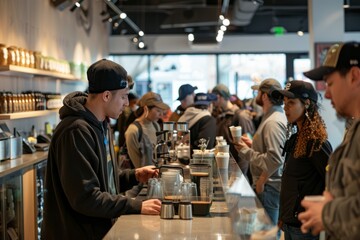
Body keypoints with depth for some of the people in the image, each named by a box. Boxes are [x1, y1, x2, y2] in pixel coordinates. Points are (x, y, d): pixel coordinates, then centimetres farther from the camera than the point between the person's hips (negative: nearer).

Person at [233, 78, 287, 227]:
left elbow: (274, 159, -28)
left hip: (268, 188, -10)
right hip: (269, 186, 10)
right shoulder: (271, 116, 14)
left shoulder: (273, 122, -19)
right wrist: (252, 144, 10)